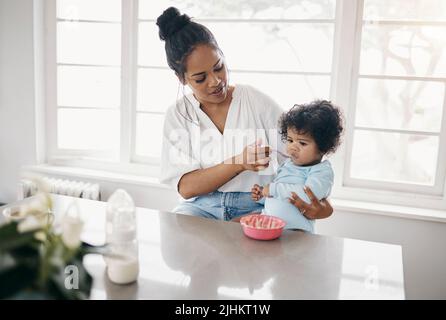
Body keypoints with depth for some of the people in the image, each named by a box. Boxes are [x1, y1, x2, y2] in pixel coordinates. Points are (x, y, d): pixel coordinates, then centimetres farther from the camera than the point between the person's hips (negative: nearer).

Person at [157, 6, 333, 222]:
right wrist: (239, 163, -20)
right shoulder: (177, 115, 3)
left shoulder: (258, 102, 1)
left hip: (257, 206, -1)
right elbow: (185, 187, -7)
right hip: (201, 206, 1)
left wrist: (319, 202, -21)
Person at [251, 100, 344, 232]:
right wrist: (262, 195, 11)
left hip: (294, 231, -8)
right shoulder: (287, 164, 18)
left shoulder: (322, 171, -5)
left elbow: (309, 194, -24)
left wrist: (274, 188, -17)